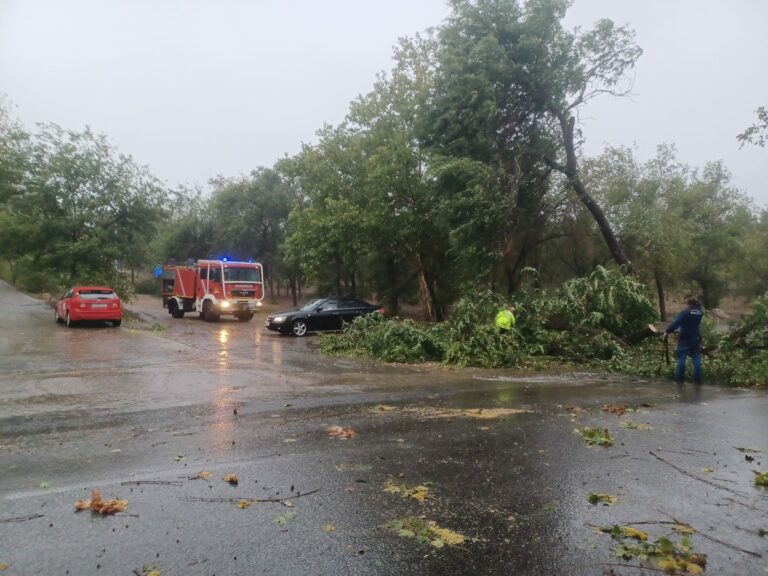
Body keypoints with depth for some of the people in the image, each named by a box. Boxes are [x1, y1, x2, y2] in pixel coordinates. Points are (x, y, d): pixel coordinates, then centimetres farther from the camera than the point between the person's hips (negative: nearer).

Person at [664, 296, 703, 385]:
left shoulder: (684, 312, -12)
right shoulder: (699, 313, 5)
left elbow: (675, 323, -21)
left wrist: (667, 331, -19)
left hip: (685, 339, -5)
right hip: (696, 339, 5)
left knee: (681, 359, 0)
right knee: (696, 360, 6)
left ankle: (680, 379, -1)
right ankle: (697, 380, 6)